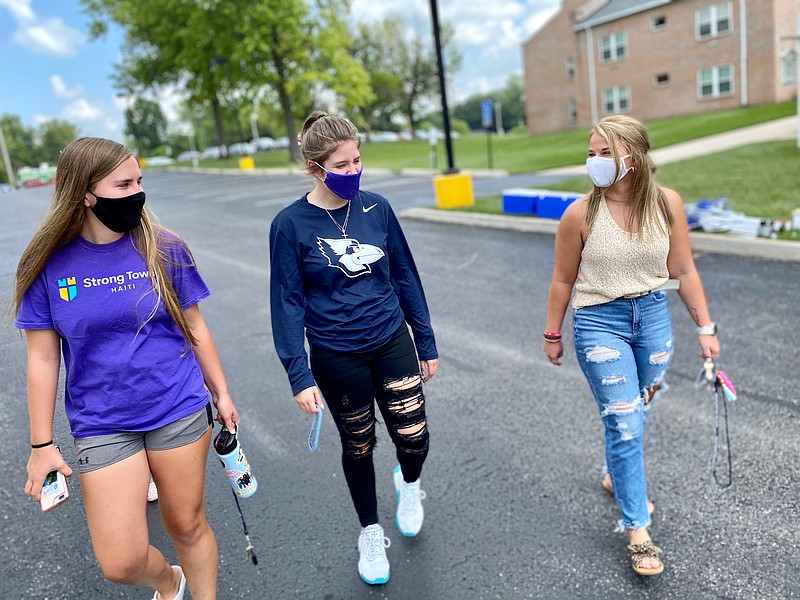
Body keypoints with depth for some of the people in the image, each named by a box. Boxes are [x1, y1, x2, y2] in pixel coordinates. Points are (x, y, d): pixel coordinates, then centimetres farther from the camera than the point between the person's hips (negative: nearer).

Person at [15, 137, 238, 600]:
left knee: (188, 527, 12)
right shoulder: (48, 265, -5)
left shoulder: (164, 249, -5)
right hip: (102, 426, 0)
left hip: (181, 413, 0)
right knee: (121, 562, 1)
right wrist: (41, 445, 2)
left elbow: (194, 328, 4)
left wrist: (221, 393, 8)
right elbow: (43, 358, 0)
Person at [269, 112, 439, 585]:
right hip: (337, 357, -2)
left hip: (392, 342, 2)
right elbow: (288, 302, -9)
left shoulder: (376, 208, -2)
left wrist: (427, 343, 8)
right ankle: (371, 534, 40)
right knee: (359, 447, 14)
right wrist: (300, 376, -13)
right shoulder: (291, 224, -11)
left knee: (414, 439, 0)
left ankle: (409, 483, 39)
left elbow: (405, 276, 5)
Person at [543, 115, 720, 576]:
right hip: (601, 323, -3)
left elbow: (684, 271, 2)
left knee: (637, 415, 18)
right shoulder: (581, 213, -13)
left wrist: (706, 328, 4)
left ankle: (620, 475, 49)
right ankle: (638, 531, 12)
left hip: (654, 317, 3)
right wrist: (553, 334, 3)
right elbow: (563, 280, -3)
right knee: (625, 426, -3)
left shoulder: (667, 203, -6)